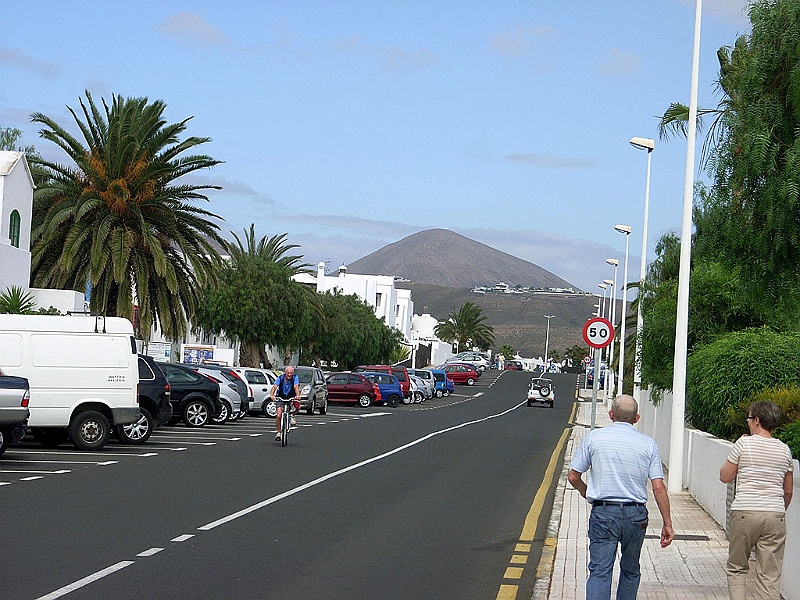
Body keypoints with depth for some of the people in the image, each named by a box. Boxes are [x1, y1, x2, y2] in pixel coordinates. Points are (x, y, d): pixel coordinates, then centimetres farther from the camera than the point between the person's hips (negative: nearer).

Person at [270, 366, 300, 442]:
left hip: (291, 398, 0)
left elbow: (296, 387, -28)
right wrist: (271, 395, -43)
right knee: (278, 415, -16)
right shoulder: (280, 378, -13)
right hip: (281, 398, 0)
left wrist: (297, 395, -47)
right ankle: (278, 432, -1)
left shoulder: (295, 378, -13)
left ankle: (292, 416, -2)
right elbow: (274, 387, -24)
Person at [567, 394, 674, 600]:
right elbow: (658, 487, -2)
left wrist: (586, 492, 25)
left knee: (599, 571, -6)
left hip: (603, 513, -2)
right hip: (636, 515, 2)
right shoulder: (648, 444, 3)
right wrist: (667, 523, 3)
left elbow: (573, 477, 4)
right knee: (630, 571, 20)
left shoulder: (594, 437, 1)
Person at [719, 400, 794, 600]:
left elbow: (725, 476, 4)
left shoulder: (744, 443, -4)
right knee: (770, 576, 3)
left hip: (745, 513, -3)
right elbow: (788, 490, 14)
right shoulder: (784, 449, 8)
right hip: (775, 516, 3)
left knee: (736, 568, 13)